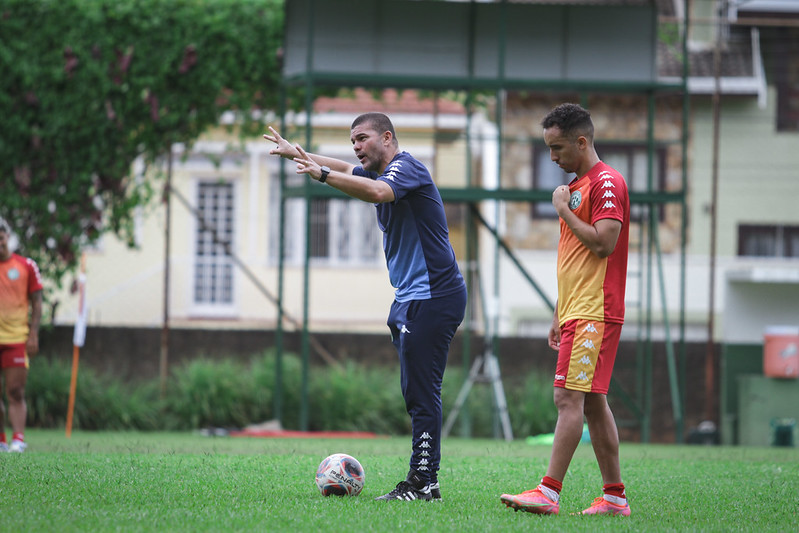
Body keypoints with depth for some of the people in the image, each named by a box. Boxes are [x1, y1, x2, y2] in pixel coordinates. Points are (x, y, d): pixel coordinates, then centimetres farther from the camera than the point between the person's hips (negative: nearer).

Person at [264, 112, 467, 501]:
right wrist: (296, 152, 38)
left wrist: (322, 174, -34)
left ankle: (423, 481, -12)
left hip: (433, 297, -10)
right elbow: (348, 170, 38)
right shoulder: (381, 172, 18)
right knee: (417, 393, 9)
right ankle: (423, 480, 10)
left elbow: (378, 192, -34)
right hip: (411, 298, 10)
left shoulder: (405, 167, -12)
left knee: (421, 392, -12)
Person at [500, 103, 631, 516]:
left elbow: (604, 243, -21)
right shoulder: (577, 185, 21)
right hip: (575, 312, 10)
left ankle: (549, 492, -18)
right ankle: (614, 497, 10)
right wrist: (559, 315, 23)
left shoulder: (607, 183, -10)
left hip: (594, 313, -10)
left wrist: (565, 212, -10)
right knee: (594, 403, 8)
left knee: (569, 397, -14)